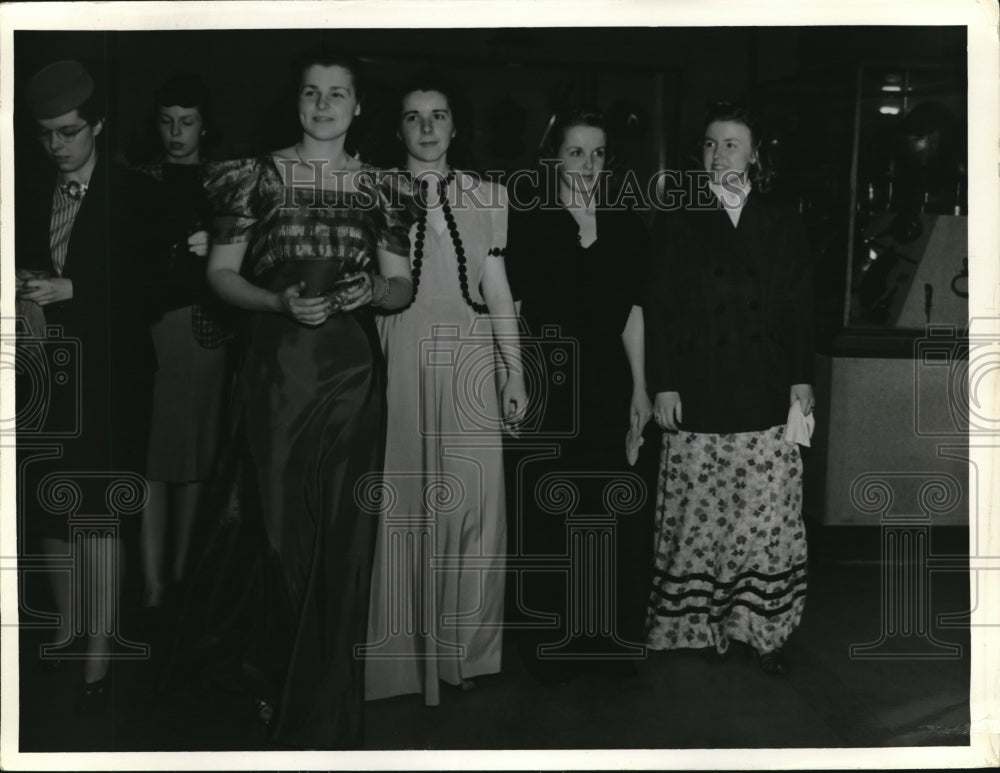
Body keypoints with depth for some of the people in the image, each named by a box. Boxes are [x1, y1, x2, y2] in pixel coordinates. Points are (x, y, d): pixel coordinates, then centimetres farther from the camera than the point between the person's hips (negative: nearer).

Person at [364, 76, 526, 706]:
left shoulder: (487, 196, 13)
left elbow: (497, 287, 12)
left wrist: (516, 371, 8)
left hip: (469, 359, 2)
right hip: (398, 357, -1)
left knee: (472, 504, -1)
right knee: (401, 502, -1)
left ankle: (462, 648, 12)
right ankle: (400, 649, 10)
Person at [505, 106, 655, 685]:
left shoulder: (625, 226, 8)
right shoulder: (527, 220, 0)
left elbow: (631, 310, 8)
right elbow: (512, 306, -3)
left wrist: (640, 388, 5)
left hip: (609, 383, 3)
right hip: (546, 383, -2)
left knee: (613, 512, 3)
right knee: (549, 514, 2)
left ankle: (610, 638, 18)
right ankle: (552, 648, 15)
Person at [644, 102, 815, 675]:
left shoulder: (782, 223, 10)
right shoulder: (679, 224, 6)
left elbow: (801, 307, 9)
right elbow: (662, 310, 2)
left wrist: (802, 380, 3)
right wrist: (664, 384, -4)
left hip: (768, 398, 1)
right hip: (699, 397, -1)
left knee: (769, 517, 1)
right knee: (701, 517, 2)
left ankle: (765, 630, 11)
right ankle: (705, 625, 14)